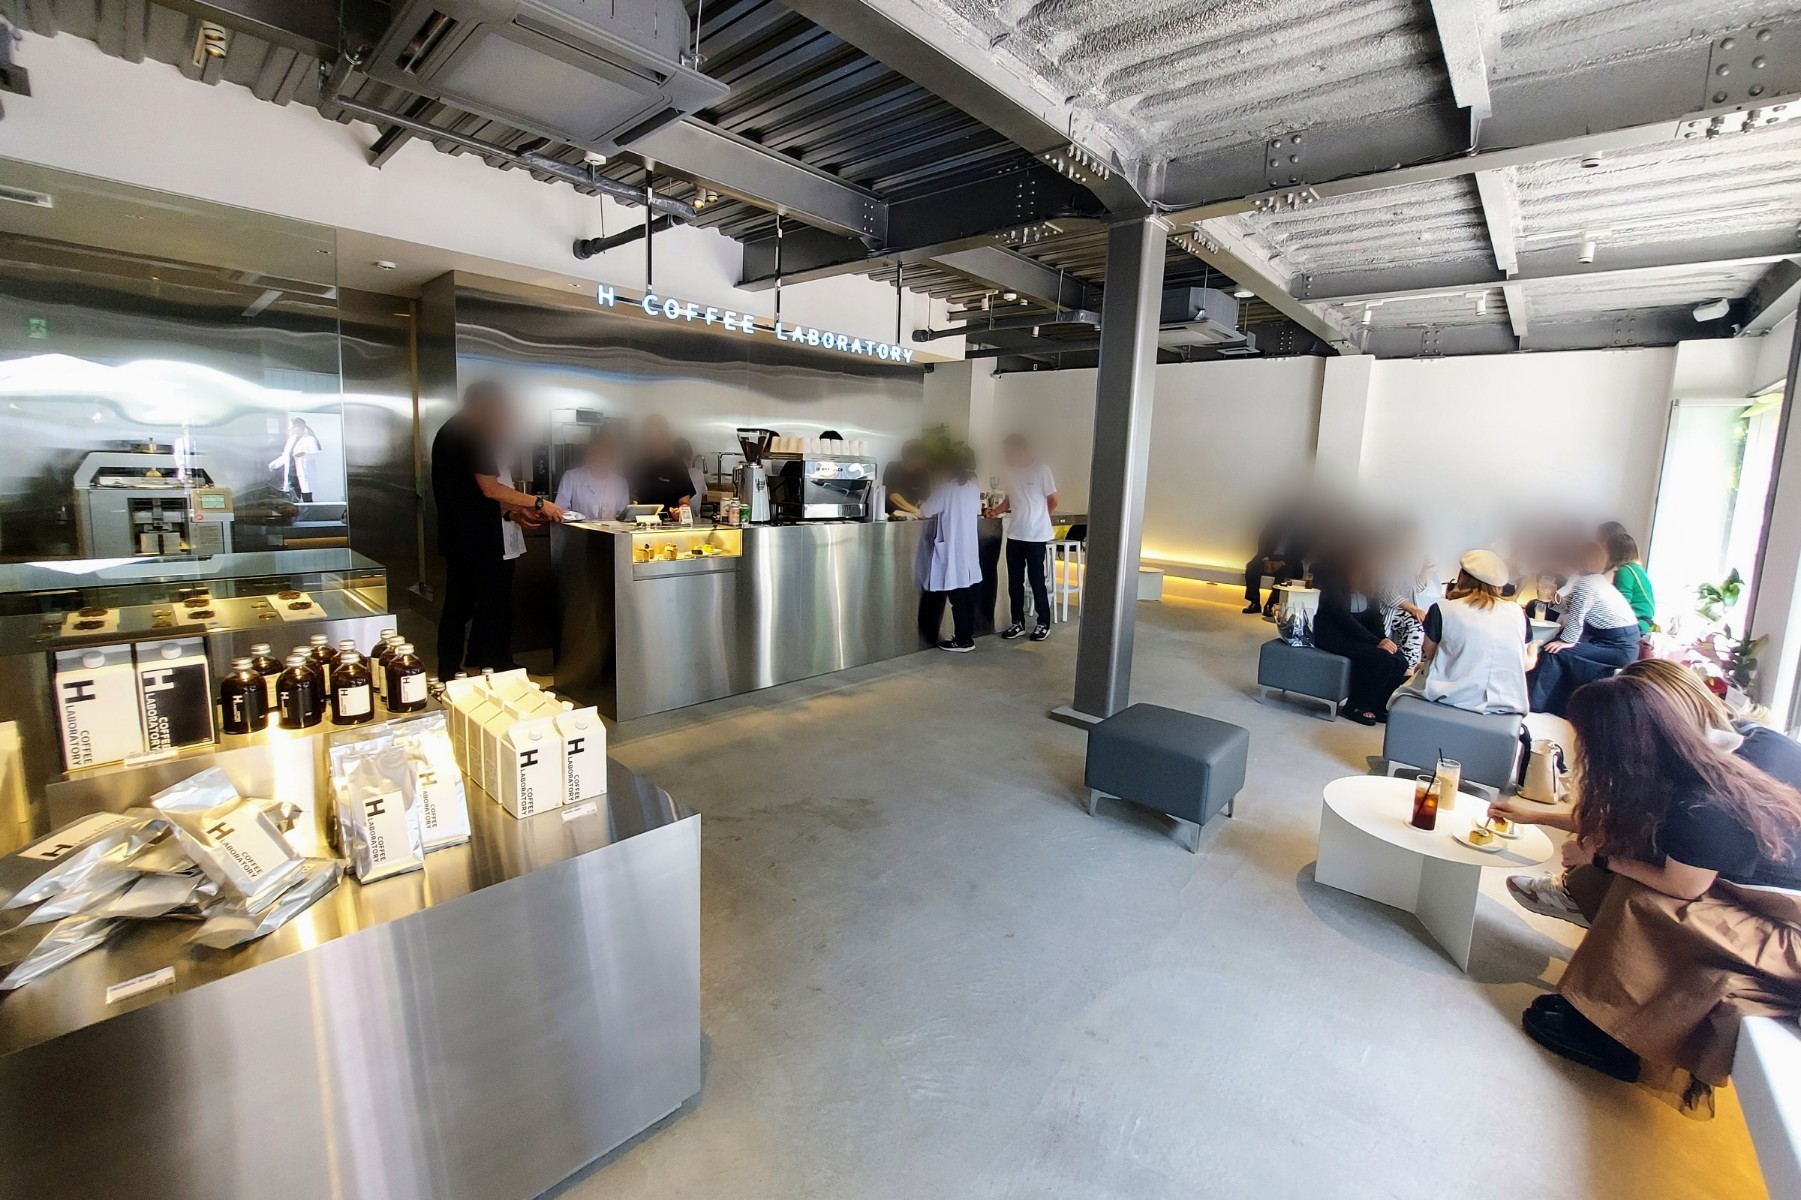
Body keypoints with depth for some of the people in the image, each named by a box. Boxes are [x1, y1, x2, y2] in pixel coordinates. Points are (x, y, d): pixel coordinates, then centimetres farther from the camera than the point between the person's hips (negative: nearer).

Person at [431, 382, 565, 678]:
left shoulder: (450, 432, 19)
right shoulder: (473, 434, -12)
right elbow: (489, 488, -17)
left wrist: (511, 512, 12)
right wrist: (538, 503, -12)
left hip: (458, 539, 10)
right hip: (482, 542, -10)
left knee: (458, 608, 14)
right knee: (495, 609, -5)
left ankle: (448, 676, 21)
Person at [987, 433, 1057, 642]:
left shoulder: (1041, 469, -11)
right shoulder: (1011, 471, 7)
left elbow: (1053, 501, -4)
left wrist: (1038, 520, 5)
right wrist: (997, 510, 2)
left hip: (1036, 536, -6)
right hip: (1014, 535, 6)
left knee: (1036, 580, 1)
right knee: (1014, 581, 8)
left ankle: (1043, 623, 14)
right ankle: (1018, 622, 19)